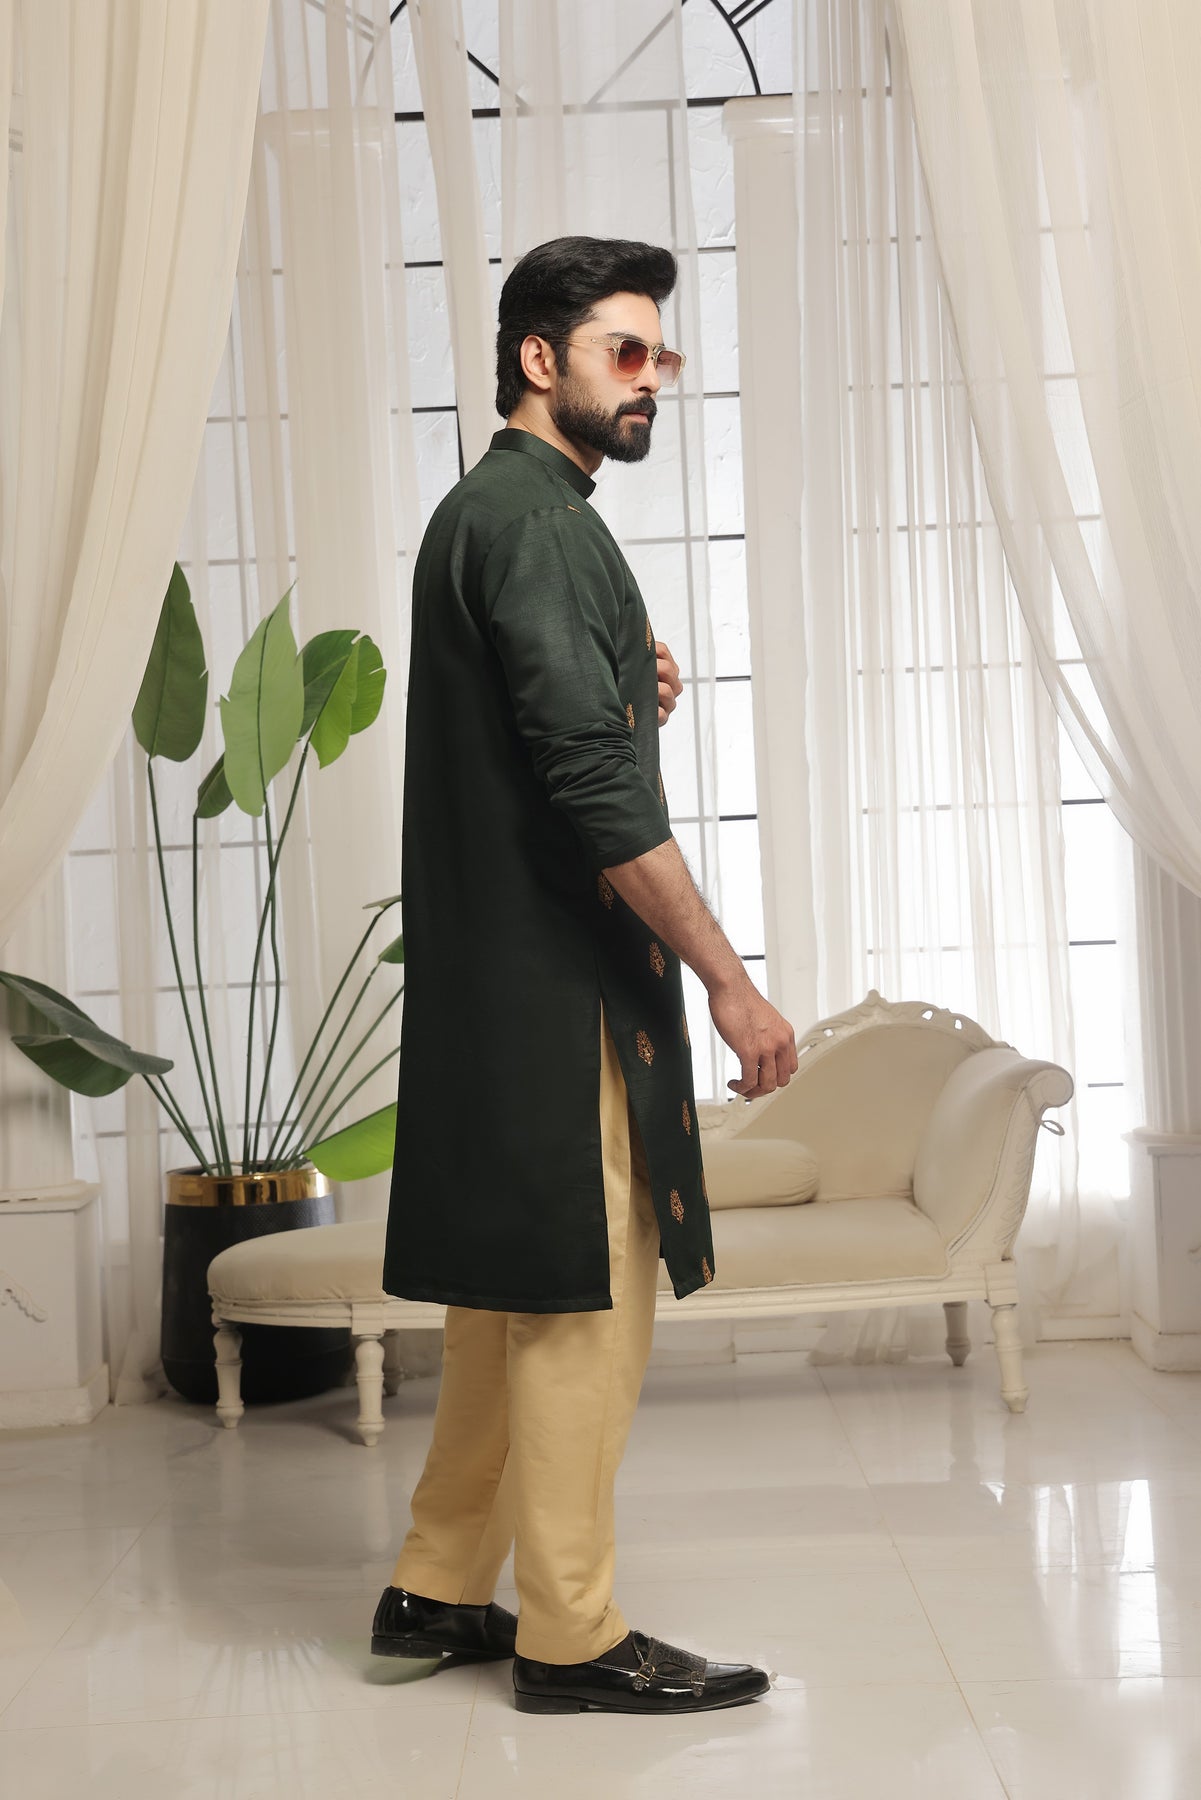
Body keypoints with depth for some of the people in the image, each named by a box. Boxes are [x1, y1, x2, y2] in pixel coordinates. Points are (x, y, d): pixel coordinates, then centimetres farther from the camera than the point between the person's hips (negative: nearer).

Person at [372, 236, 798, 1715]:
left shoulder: (486, 511, 19)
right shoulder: (534, 517, -13)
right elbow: (595, 778, -22)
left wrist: (632, 695, 9)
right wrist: (728, 978, -22)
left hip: (502, 967, 11)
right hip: (556, 969, -11)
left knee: (518, 1284, 15)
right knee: (586, 1286, -4)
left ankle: (437, 1591, 24)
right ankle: (570, 1634, 4)